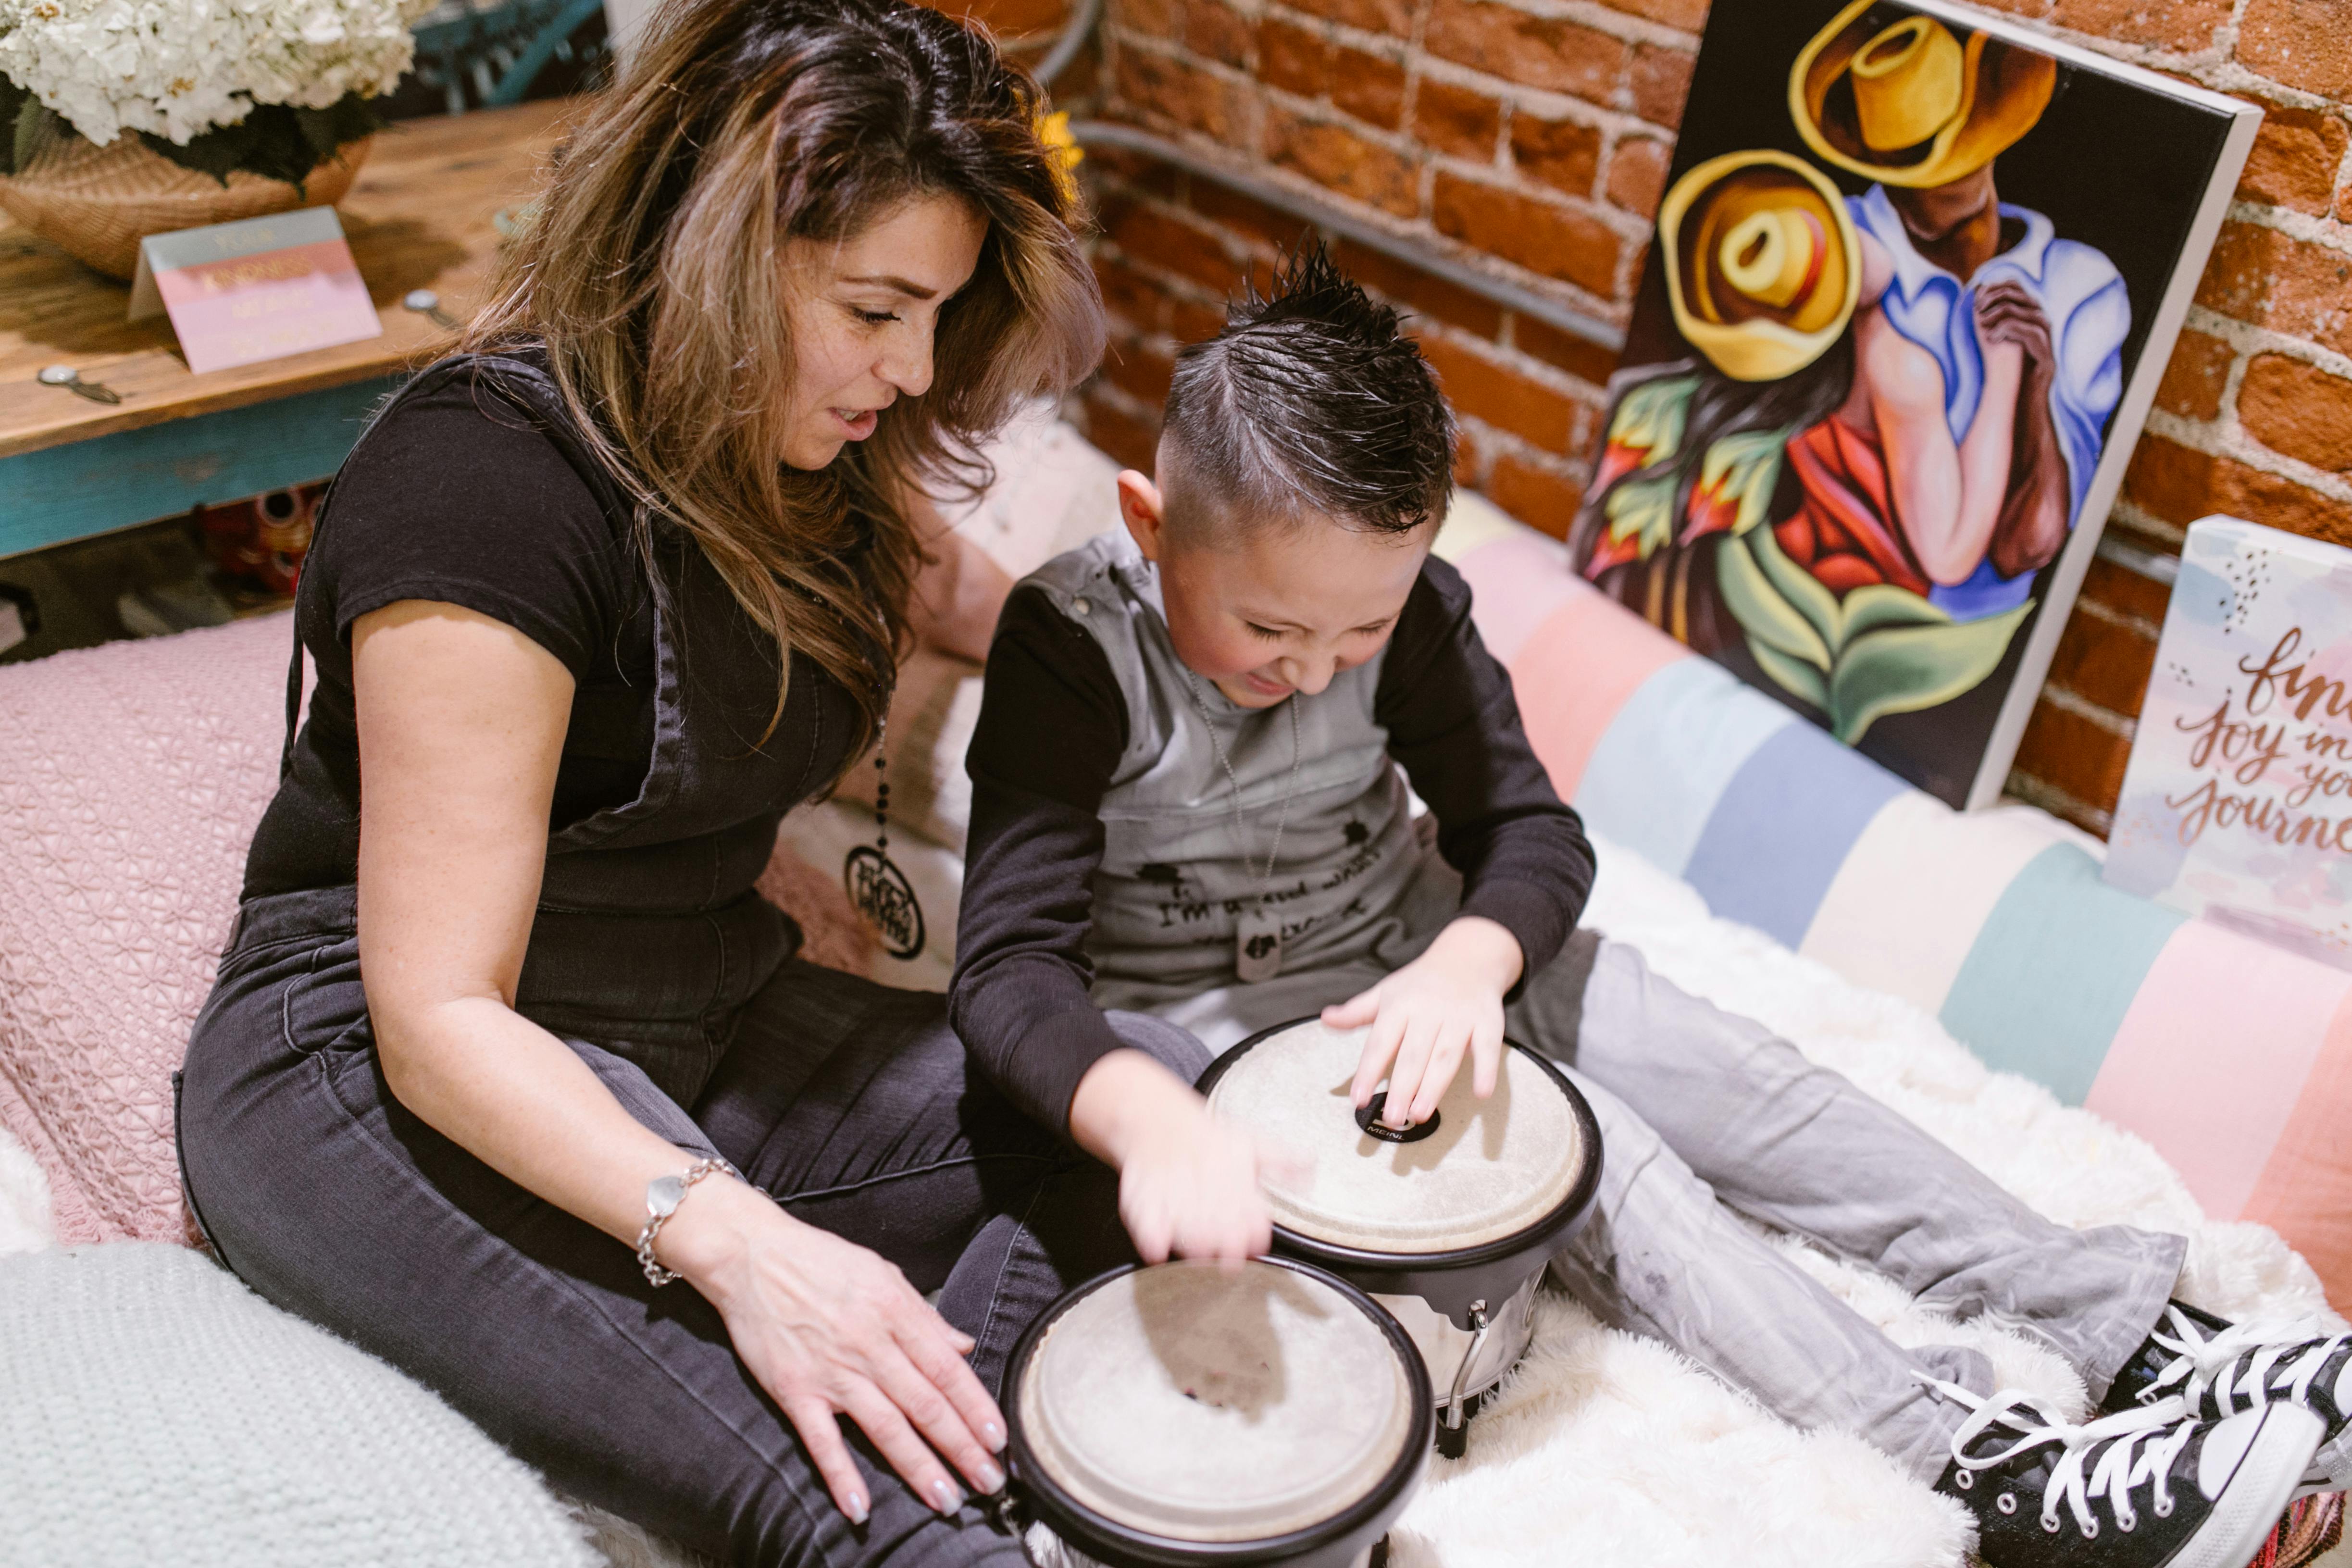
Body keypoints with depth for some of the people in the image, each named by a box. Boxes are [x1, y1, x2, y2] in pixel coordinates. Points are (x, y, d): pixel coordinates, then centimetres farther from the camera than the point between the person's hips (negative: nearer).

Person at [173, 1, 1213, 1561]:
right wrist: (735, 1241, -39)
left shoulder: (816, 455, 3)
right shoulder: (484, 484, -22)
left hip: (701, 1032, 8)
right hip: (371, 1075, -8)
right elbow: (437, 1015, -26)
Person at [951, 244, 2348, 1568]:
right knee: (1583, 1154, -22)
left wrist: (1470, 958, -33)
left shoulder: (1404, 599, -13)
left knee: (1741, 1082, -7)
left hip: (1418, 947, 5)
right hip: (1217, 1006, -5)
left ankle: (2139, 1340, -1)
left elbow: (1533, 833, -9)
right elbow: (1011, 965, -30)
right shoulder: (1077, 649, -26)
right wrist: (1149, 1113, -52)